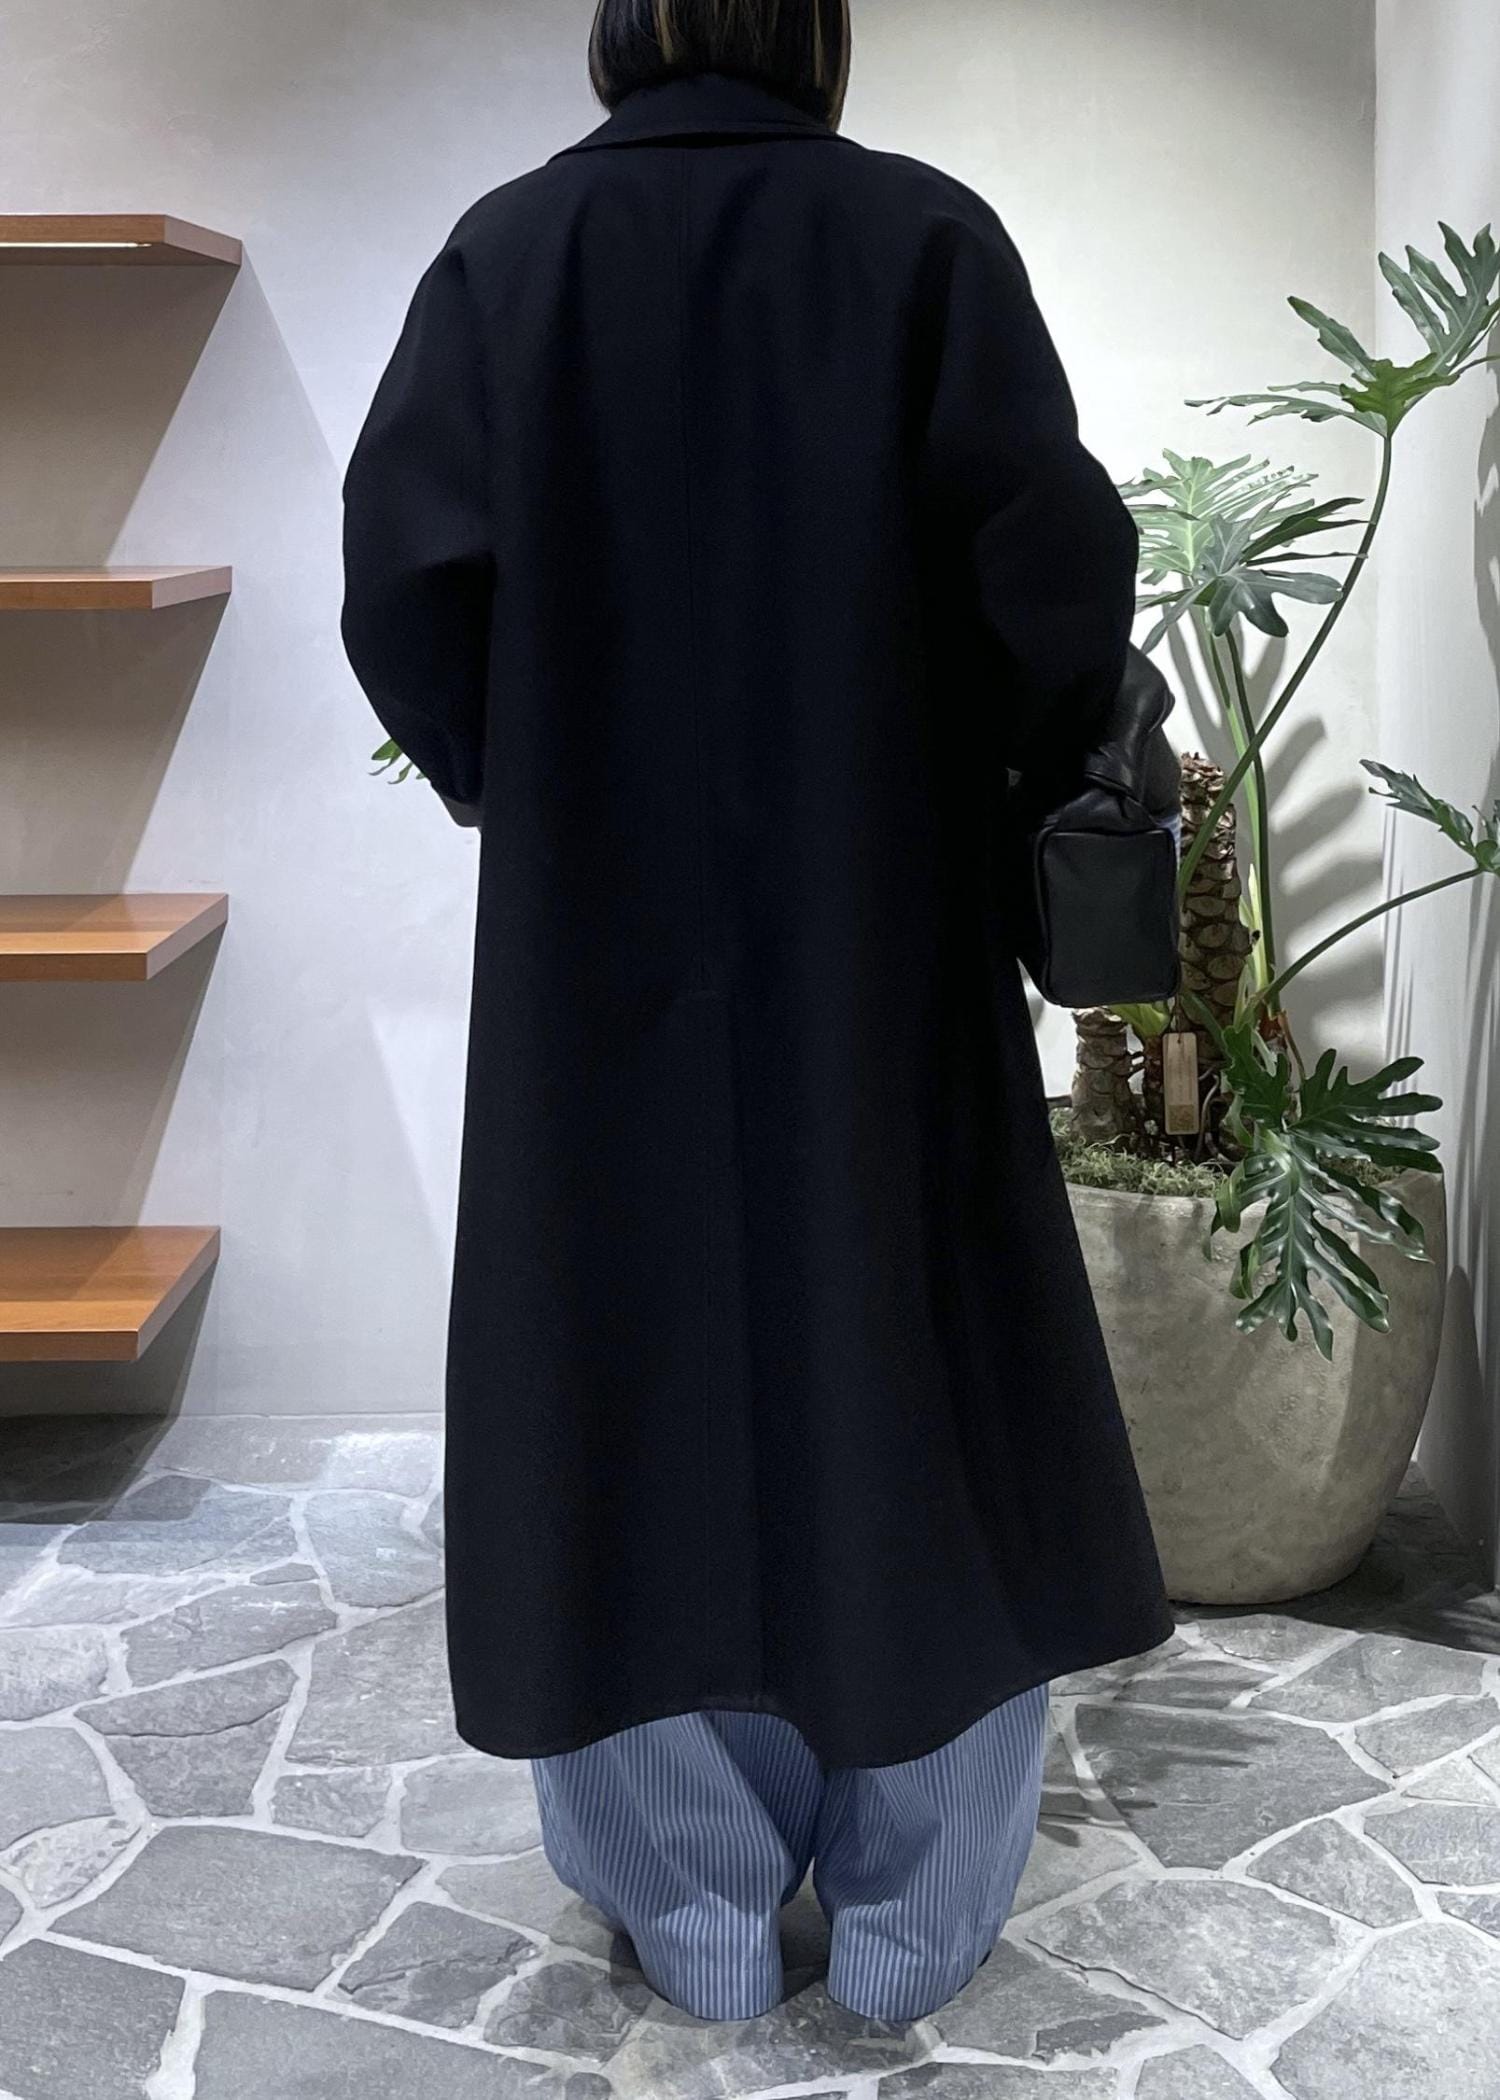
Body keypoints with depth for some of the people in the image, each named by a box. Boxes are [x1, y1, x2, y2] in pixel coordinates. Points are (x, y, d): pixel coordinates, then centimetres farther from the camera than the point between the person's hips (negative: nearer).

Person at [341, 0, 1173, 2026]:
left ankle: (701, 1919, 21)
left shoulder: (509, 248, 0)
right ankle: (911, 1927, 21)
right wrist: (1030, 753, 9)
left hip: (602, 948, 1)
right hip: (883, 944, 0)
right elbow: (1057, 567, -11)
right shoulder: (925, 236, -3)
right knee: (913, 1378, 12)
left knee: (634, 1383, 12)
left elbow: (408, 574, -8)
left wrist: (520, 790, 10)